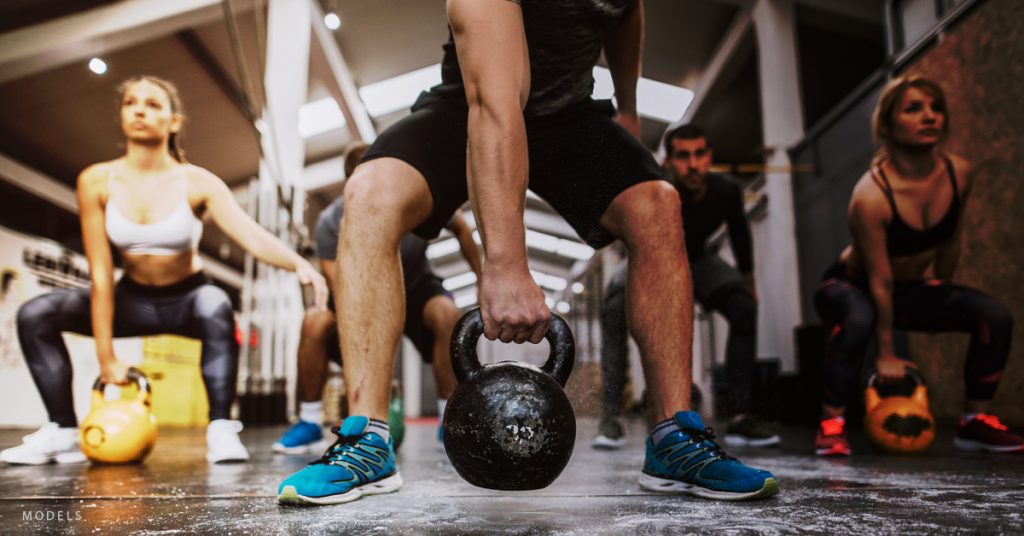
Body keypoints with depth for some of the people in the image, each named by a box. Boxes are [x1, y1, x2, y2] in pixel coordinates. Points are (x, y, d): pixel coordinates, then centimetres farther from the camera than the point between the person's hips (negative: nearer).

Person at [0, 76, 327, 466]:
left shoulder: (197, 183, -18)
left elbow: (253, 235, -31)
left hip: (188, 298, -3)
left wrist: (298, 264, -53)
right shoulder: (96, 181, -13)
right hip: (133, 299, 3)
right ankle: (64, 433, -7)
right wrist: (106, 357, -15)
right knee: (34, 316, -15)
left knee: (215, 306, -37)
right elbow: (101, 275, -14)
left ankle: (221, 430, -31)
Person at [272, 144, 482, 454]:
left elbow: (461, 229, -5)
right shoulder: (331, 222, -29)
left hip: (416, 289, 0)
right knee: (314, 323, -28)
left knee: (447, 314, -32)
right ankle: (309, 423, -9)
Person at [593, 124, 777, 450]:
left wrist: (748, 279, 12)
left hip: (696, 261, 4)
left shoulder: (726, 192, -23)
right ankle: (610, 418, -27)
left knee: (745, 307, -20)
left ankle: (740, 417, -14)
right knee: (616, 306, -33)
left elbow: (739, 231, 0)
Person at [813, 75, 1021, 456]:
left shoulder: (959, 173, -12)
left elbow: (951, 242, 5)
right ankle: (831, 423, -23)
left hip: (910, 288, 6)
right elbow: (880, 281, -25)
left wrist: (941, 295, 16)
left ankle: (975, 422, 5)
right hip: (849, 286, -6)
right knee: (858, 319, -39)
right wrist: (885, 353, -18)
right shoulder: (871, 194, -30)